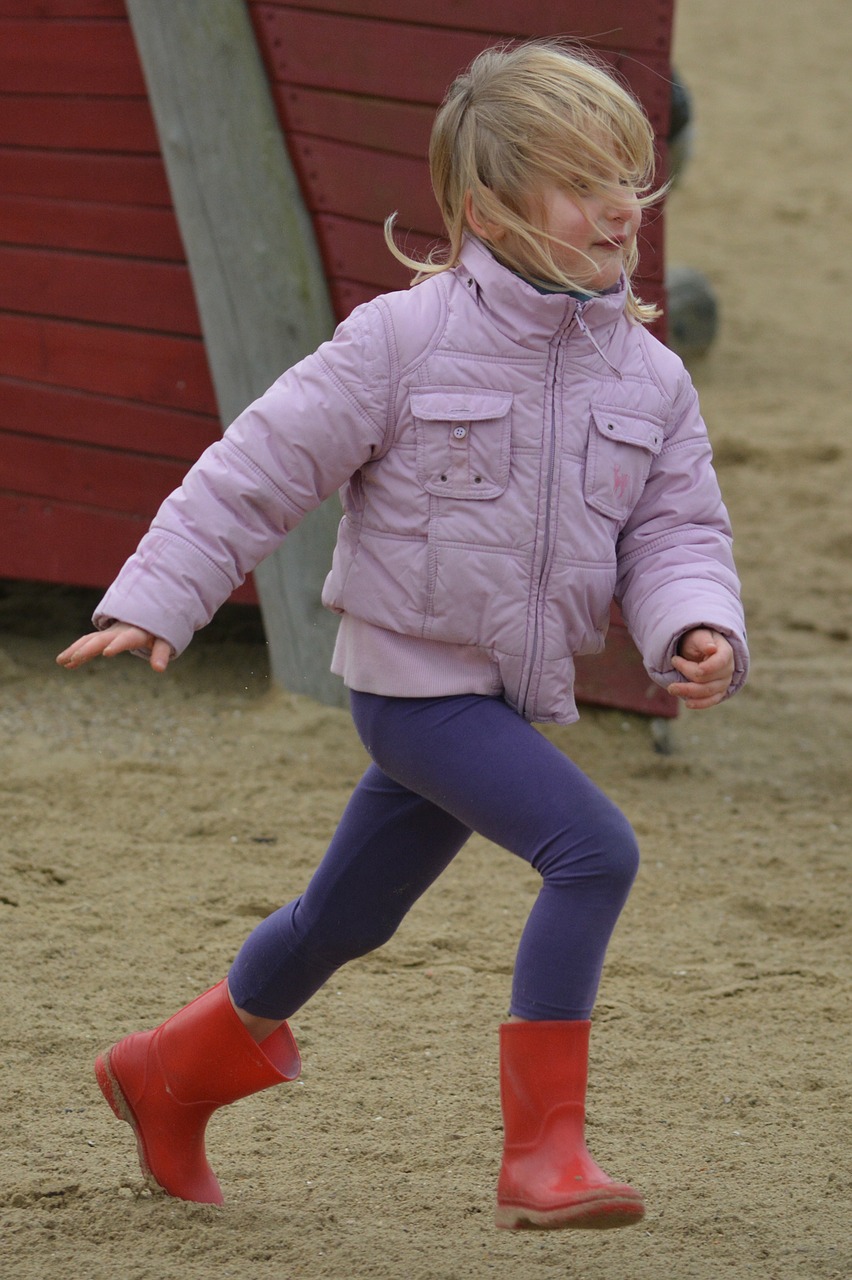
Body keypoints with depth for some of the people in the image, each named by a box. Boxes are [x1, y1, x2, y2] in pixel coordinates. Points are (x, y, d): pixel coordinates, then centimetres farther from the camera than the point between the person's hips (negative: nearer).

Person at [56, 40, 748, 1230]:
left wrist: (698, 633, -19)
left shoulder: (648, 377, 1)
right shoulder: (405, 341, -15)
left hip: (516, 697, 7)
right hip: (414, 679, -7)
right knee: (593, 849, -24)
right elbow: (263, 471, -10)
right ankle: (543, 1150, -19)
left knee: (341, 921, 21)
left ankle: (170, 1073, 44)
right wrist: (154, 603, -11)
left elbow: (676, 532, 2)